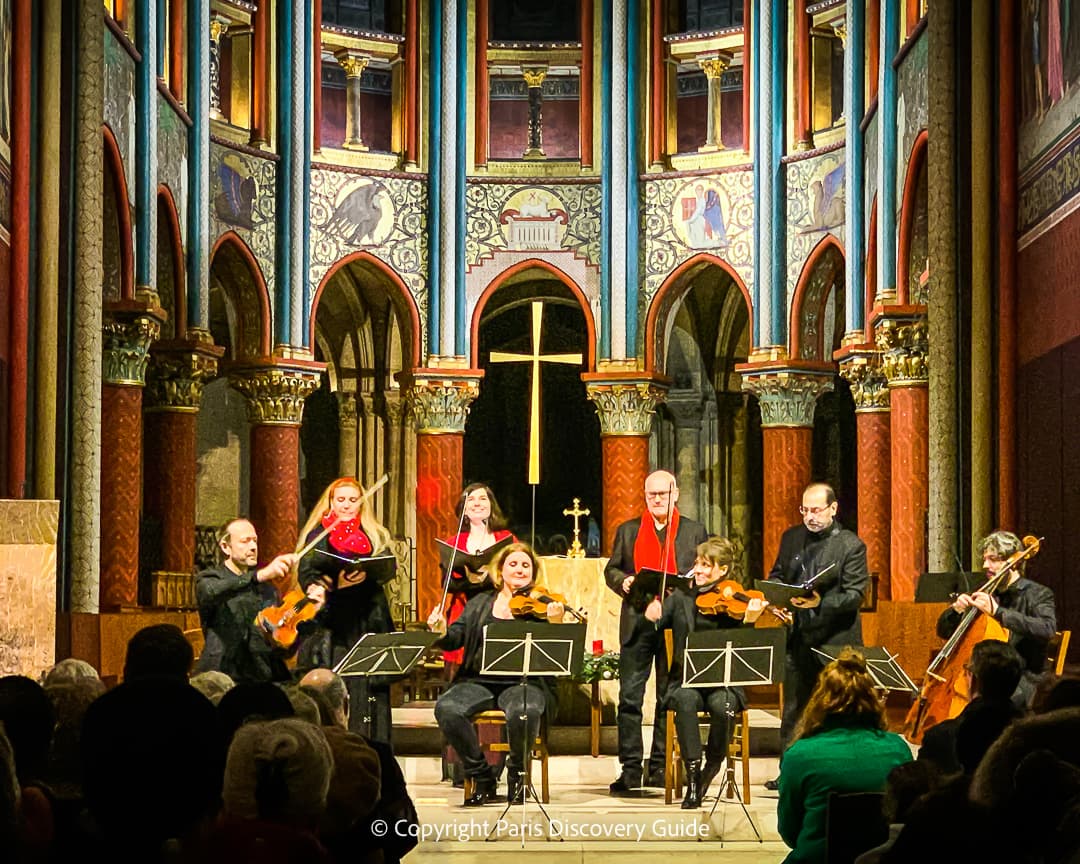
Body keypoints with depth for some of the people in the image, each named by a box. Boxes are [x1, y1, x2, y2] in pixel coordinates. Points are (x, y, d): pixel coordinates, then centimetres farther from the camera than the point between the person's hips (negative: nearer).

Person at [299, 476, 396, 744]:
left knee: (368, 688, -5)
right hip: (331, 619, -1)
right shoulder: (318, 534, 12)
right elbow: (306, 570, 0)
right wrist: (315, 587, -22)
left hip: (367, 619, 1)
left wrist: (366, 573, -20)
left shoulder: (375, 535, 16)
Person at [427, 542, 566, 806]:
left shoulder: (541, 606, 8)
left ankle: (517, 774, -8)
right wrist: (441, 633, -14)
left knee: (525, 712, -37)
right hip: (479, 681, 3)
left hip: (523, 682, -3)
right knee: (447, 708, -28)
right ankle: (482, 779, -9)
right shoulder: (480, 603, 18)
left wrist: (556, 624, -25)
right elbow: (456, 638, 9)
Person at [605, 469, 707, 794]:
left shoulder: (694, 532, 11)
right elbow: (611, 569, 13)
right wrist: (621, 581, -8)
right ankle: (630, 769, -1)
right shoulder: (627, 531, 13)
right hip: (637, 622, 1)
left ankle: (660, 766, 10)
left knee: (669, 698, 3)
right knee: (630, 697, -3)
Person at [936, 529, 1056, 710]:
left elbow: (1047, 629, -25)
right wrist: (956, 610, -5)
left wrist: (997, 611, -30)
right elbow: (944, 631, 18)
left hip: (1023, 678, -6)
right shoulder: (987, 594, 15)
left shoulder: (1039, 594, -3)